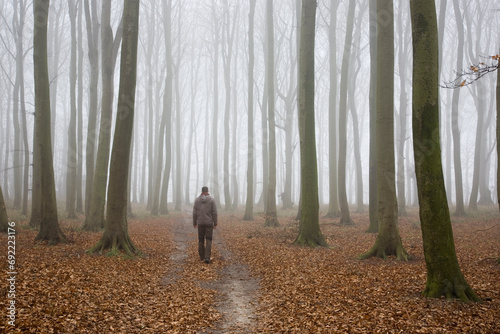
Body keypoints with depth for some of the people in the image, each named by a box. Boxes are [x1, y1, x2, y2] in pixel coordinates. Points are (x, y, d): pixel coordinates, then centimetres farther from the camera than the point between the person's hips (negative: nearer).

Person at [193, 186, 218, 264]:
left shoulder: (197, 200, -2)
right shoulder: (212, 200, -7)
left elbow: (195, 212, -1)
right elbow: (214, 213, -8)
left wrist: (194, 223, 9)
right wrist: (215, 223, 0)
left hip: (200, 223, 2)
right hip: (209, 223, -2)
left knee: (201, 239, 16)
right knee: (208, 240, 3)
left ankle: (202, 256, 24)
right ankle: (207, 258, -8)